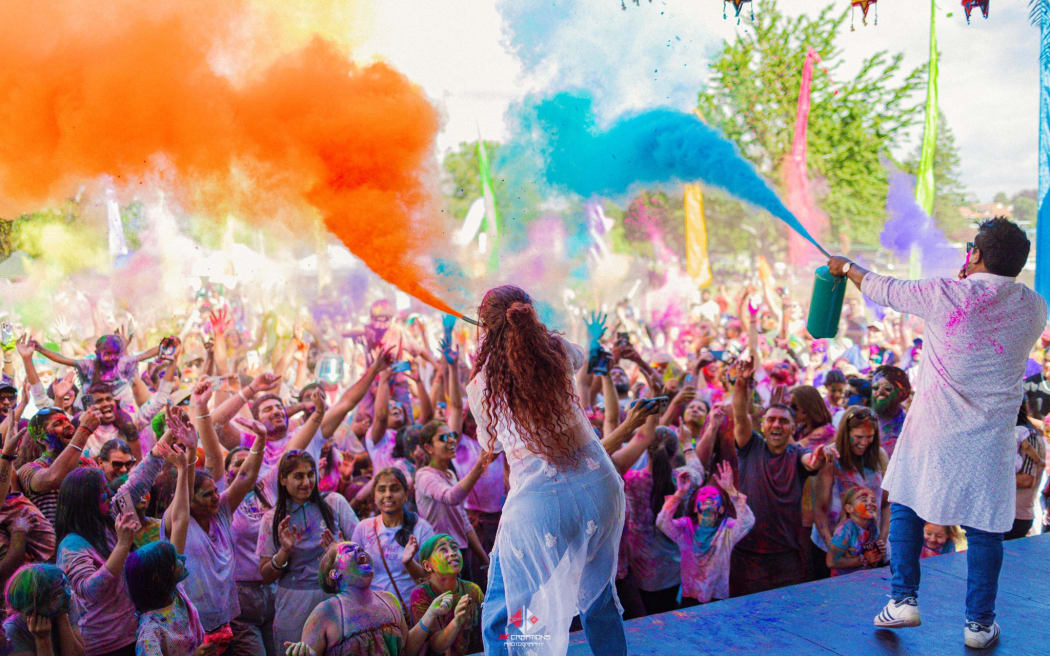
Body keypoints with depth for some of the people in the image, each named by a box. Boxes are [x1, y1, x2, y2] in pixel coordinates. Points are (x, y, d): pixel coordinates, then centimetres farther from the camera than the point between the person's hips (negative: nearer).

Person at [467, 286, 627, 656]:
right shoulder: (557, 351, 1)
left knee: (504, 612, 13)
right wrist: (531, 331, 39)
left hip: (538, 498, -4)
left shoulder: (480, 386, -5)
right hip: (598, 485, 4)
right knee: (598, 591, 26)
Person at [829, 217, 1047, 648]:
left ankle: (904, 600, 15)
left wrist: (846, 267, 21)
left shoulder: (944, 295, -12)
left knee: (905, 508, 16)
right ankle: (979, 623, 18)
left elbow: (884, 289, 4)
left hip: (932, 431, -2)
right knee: (984, 527, 11)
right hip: (990, 438, 2)